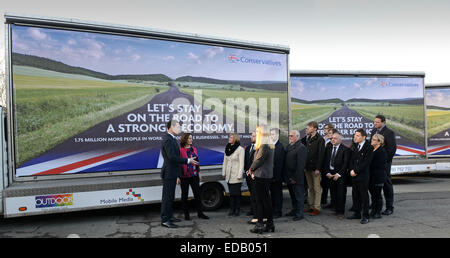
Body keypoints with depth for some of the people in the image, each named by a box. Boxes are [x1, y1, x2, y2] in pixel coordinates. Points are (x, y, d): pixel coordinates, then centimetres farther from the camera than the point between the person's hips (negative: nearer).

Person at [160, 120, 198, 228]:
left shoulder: (172, 139, 16)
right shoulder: (168, 140, -17)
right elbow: (172, 157, -26)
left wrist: (177, 175, 19)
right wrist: (188, 160, -20)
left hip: (172, 174, 10)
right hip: (168, 173, -10)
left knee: (170, 196, 17)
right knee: (167, 196, -3)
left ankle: (169, 216, 28)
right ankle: (165, 220, 4)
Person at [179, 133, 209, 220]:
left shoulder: (193, 149, 10)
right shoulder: (180, 150, -9)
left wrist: (199, 173, 16)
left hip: (194, 175, 5)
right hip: (184, 176, -5)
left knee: (197, 194, 7)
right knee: (184, 195, 8)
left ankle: (200, 213, 17)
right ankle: (186, 214, 19)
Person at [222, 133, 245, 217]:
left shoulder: (240, 149, -8)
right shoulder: (227, 148, 11)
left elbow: (241, 163, -10)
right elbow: (225, 161, 14)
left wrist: (239, 175, -14)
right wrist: (223, 173, 11)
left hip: (236, 176, -5)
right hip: (229, 175, 5)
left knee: (236, 193, 0)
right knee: (231, 193, 9)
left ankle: (237, 210, 11)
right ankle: (232, 210, 15)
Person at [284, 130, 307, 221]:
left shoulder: (301, 147, -14)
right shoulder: (288, 146, 12)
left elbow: (301, 165, -19)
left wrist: (295, 178, -19)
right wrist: (286, 175, 9)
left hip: (296, 178, -8)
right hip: (289, 176, 8)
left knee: (298, 196, 3)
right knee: (292, 195, 19)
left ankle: (299, 214, 13)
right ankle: (294, 210, 32)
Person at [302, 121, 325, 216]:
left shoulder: (320, 139, -8)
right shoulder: (306, 139, 11)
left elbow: (321, 155, -12)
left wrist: (318, 168, -16)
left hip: (315, 168, -6)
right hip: (307, 167, 6)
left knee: (317, 188, 0)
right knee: (310, 188, 12)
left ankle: (317, 208, 6)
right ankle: (311, 206, 20)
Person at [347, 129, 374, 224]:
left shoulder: (369, 147, -9)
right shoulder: (355, 146, 12)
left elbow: (366, 162, -14)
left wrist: (356, 171, -14)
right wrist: (351, 170, -2)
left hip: (363, 176, -7)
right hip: (354, 175, 7)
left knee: (364, 196, 1)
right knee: (355, 195, 13)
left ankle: (365, 216, 9)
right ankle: (357, 213, 24)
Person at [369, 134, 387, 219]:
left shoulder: (382, 151, -13)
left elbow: (377, 164, -18)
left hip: (378, 177, -8)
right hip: (371, 177, 8)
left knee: (377, 195, 1)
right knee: (373, 194, 14)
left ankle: (378, 213, 11)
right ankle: (373, 211, 24)